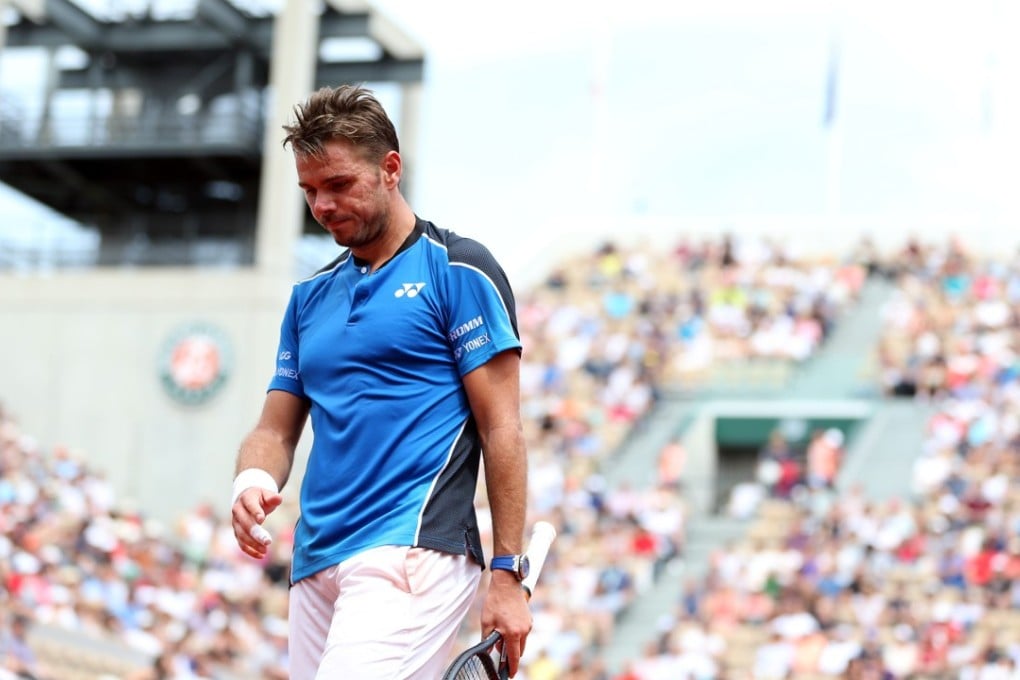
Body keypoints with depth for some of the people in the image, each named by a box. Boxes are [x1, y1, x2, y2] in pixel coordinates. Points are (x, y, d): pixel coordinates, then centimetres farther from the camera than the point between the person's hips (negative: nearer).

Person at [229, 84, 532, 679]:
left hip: (412, 556, -7)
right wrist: (253, 481, -5)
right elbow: (277, 430, 19)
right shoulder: (311, 297, 20)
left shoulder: (459, 269, 1)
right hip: (317, 563, 7)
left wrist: (508, 575, -8)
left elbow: (502, 430, -3)